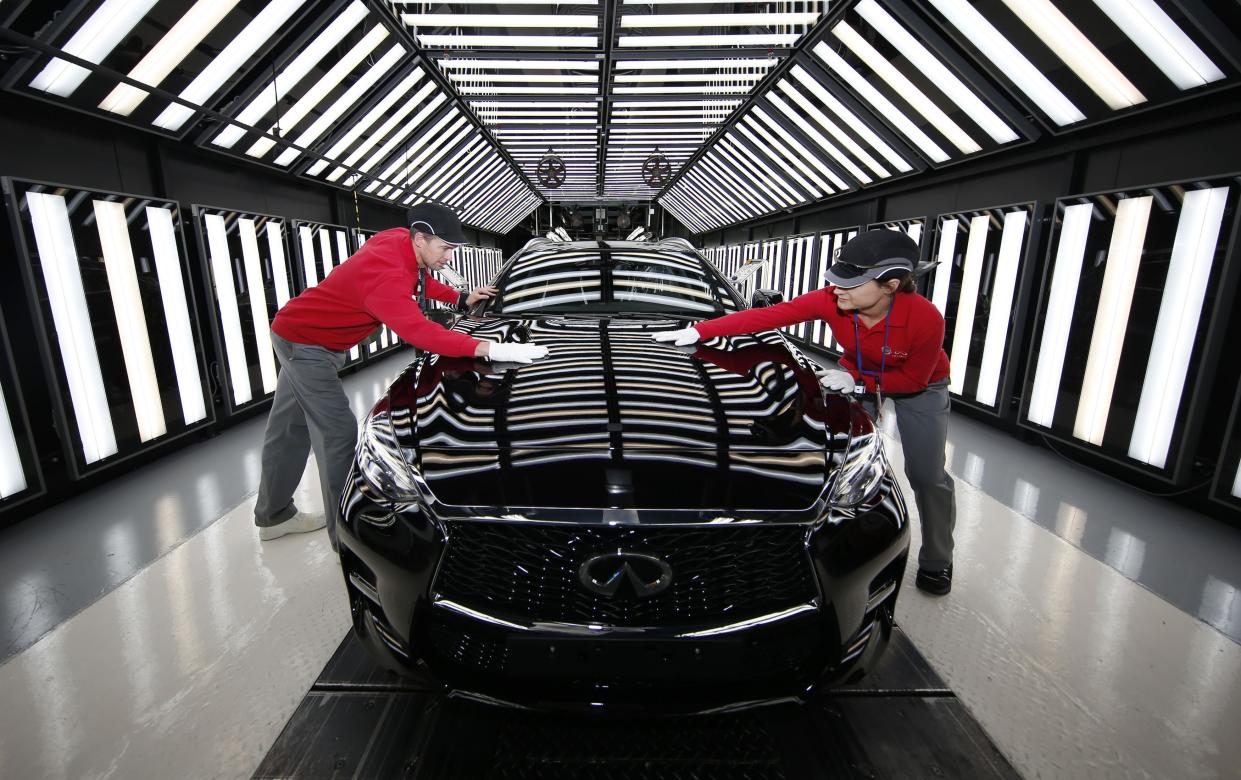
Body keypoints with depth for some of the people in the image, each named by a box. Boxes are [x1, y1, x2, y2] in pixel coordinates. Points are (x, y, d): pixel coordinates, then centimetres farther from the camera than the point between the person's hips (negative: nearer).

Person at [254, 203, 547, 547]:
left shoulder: (400, 240, -8)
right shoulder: (385, 273, -36)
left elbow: (422, 283, 12)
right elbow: (419, 331, -45)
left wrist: (461, 298, 1)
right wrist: (490, 348, -50)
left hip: (301, 336, 10)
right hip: (305, 343, -10)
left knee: (290, 429, 19)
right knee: (338, 432, -11)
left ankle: (273, 516, 36)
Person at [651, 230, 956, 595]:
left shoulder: (925, 317, -37)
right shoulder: (831, 300, -32)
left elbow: (914, 379, -22)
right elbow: (766, 316, -36)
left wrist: (858, 383, -31)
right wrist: (699, 331, -40)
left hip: (920, 387, -2)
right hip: (859, 376, 3)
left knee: (926, 475, 1)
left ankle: (936, 561, 23)